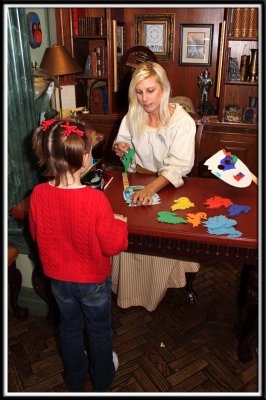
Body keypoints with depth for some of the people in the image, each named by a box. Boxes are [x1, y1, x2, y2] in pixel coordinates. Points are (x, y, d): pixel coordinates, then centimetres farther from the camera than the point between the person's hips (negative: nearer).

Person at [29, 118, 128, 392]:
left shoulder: (38, 194, -19)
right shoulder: (95, 199, -32)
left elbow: (36, 234, -3)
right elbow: (112, 246, -22)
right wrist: (120, 224, -4)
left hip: (58, 278, 4)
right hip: (93, 280, -3)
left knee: (69, 327, 27)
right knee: (99, 329, 23)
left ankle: (75, 379, 51)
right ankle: (102, 380, 48)